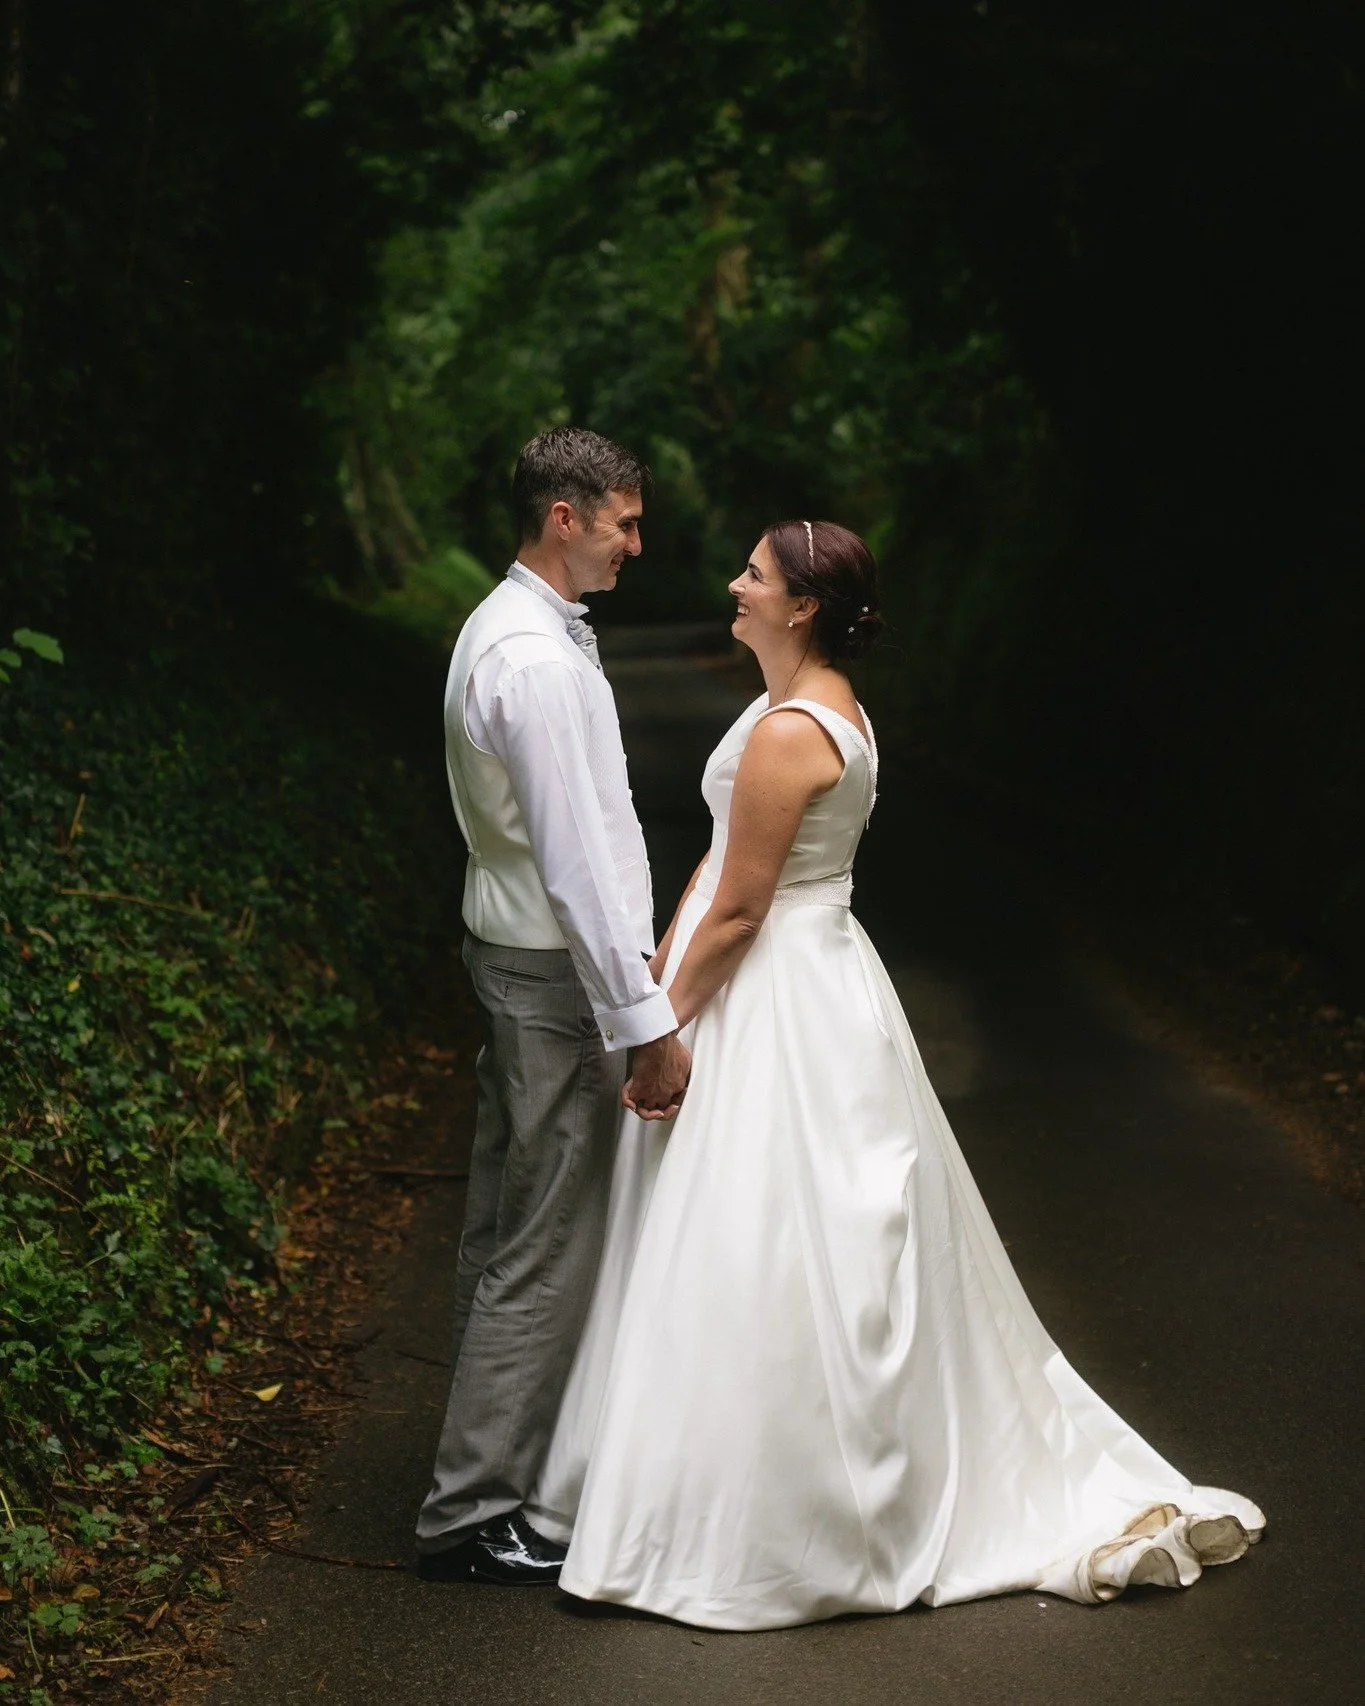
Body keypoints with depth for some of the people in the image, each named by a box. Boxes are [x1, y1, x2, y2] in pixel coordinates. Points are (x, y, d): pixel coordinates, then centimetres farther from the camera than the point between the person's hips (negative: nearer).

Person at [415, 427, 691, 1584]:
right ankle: (473, 1514, 4)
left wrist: (635, 979, 22)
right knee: (548, 1250, -4)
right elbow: (575, 860, -25)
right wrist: (645, 1022, -22)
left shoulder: (506, 629, 11)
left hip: (514, 960, 11)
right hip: (556, 978, -11)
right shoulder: (540, 661, -22)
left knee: (507, 1223, 19)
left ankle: (497, 1435, 33)